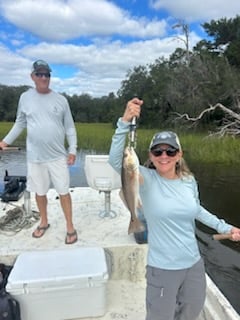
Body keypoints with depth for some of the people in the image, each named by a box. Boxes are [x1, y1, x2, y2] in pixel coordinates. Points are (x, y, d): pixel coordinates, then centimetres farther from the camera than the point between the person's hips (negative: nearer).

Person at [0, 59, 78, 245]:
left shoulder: (61, 100, -1)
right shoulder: (25, 97, 2)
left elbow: (70, 127, 2)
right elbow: (20, 123, 12)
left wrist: (73, 150, -4)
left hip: (58, 156, -1)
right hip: (35, 157, 2)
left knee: (63, 191, 3)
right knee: (40, 192, 14)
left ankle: (70, 227, 17)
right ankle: (44, 222, 35)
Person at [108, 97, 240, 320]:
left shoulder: (189, 181, -6)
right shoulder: (147, 179, -18)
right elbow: (115, 160, -34)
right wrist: (125, 122, -44)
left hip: (194, 264, 5)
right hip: (163, 268, -5)